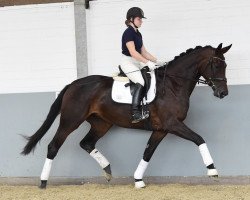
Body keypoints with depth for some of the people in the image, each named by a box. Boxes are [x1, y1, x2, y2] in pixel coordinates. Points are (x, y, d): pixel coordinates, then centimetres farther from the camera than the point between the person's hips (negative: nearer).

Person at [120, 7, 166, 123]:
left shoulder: (138, 34, 14)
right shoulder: (128, 33, -14)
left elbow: (143, 52, 15)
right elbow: (133, 52, -23)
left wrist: (156, 61, 5)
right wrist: (148, 63, -27)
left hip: (137, 63, 10)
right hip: (128, 62, -10)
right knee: (141, 82, -27)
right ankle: (135, 114, -34)